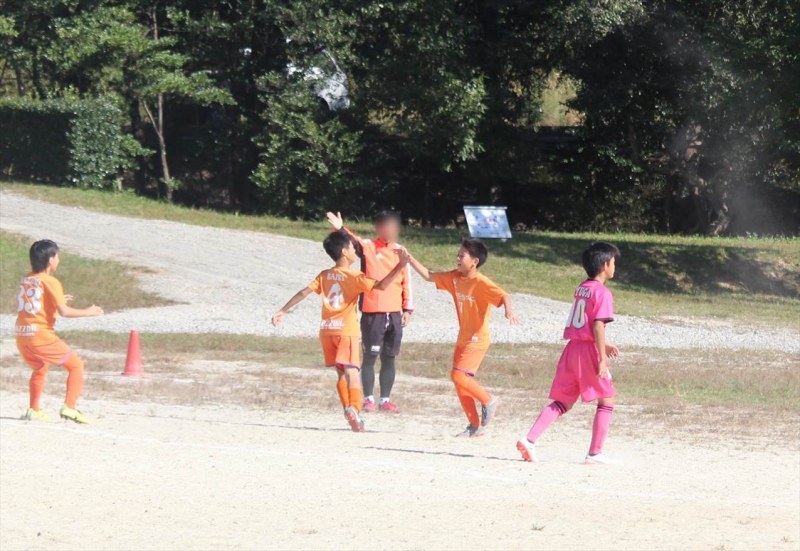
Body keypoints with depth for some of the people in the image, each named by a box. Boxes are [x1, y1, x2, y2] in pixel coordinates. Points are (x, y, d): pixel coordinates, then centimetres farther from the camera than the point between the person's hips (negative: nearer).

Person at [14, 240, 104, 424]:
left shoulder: (25, 280, 14)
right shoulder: (50, 282, -7)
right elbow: (64, 312, -15)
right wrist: (88, 312, -3)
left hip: (21, 337, 7)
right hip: (41, 335, -7)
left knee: (40, 368, 32)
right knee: (76, 366, 3)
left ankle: (33, 410, 29)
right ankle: (69, 407, -11)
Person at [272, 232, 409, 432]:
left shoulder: (324, 276, 9)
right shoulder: (353, 276, -6)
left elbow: (303, 293, 7)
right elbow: (381, 285, -16)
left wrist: (283, 311, 13)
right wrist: (400, 266, -14)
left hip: (326, 331, 5)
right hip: (346, 330, -5)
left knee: (341, 373, 15)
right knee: (351, 372, -12)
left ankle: (348, 408, 7)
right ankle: (354, 408, -32)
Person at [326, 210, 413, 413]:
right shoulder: (369, 247, -2)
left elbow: (407, 282, 13)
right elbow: (353, 241, -20)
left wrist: (407, 309, 8)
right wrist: (340, 228, -40)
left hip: (395, 314, 4)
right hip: (372, 314, -4)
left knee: (390, 358, 7)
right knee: (370, 356, 0)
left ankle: (385, 399, 14)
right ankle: (368, 399, 7)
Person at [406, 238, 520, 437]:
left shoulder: (481, 283, -18)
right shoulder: (455, 278, 5)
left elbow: (503, 295, -30)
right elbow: (429, 276, 13)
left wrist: (509, 310, -49)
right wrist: (410, 260, 7)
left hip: (477, 339, -8)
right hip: (463, 338, 8)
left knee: (459, 375, -19)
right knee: (459, 379, 7)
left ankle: (488, 401, 4)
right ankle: (475, 426, 15)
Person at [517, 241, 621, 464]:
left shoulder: (581, 288, 15)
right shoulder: (602, 292, -10)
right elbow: (597, 326, -18)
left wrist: (604, 346, 28)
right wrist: (602, 358, -18)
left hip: (572, 348, 7)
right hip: (589, 351, -7)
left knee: (563, 402, 10)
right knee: (607, 400, 6)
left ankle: (529, 440, -4)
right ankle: (595, 453, 4)